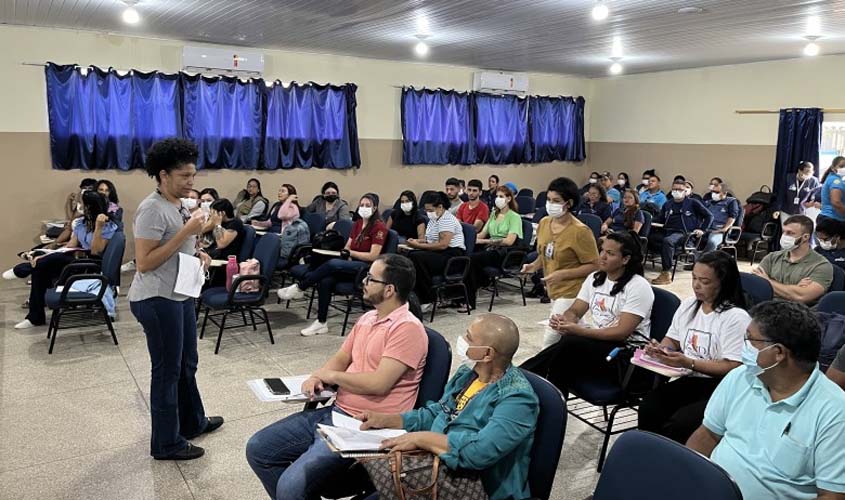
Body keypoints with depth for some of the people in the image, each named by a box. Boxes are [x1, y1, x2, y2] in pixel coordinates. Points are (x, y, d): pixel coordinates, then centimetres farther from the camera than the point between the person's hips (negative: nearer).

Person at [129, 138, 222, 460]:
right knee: (167, 370, 2)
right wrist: (185, 233, -24)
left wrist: (197, 253, 2)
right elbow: (144, 263, -23)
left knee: (187, 364, 21)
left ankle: (193, 422, 39)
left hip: (180, 295, 9)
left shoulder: (178, 206, 10)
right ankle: (166, 444, 17)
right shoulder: (152, 209, -19)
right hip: (157, 300, -9)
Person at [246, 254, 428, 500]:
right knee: (258, 449, 7)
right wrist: (316, 378, -4)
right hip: (335, 412, 9)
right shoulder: (367, 318, 13)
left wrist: (331, 376, -9)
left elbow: (379, 384, -24)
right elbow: (340, 359, 19)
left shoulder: (407, 328, -16)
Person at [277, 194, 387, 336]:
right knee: (325, 281, -24)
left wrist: (350, 252, -12)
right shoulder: (357, 224, 16)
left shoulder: (379, 227, -7)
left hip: (368, 268, -6)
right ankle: (321, 323, -18)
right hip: (353, 266, 6)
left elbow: (373, 256, -12)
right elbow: (347, 247, 17)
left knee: (332, 264, -32)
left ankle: (299, 288, -16)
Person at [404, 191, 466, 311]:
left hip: (452, 255, -10)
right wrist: (417, 241, 7)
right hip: (439, 253, 10)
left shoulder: (447, 219, -14)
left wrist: (419, 245, -19)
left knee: (417, 258, -29)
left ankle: (426, 301, -20)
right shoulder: (434, 219, 17)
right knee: (408, 256, -10)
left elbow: (443, 245, -24)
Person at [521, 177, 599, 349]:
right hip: (553, 291, 8)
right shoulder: (544, 223, 3)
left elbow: (594, 266, -16)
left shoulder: (580, 231, -19)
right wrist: (534, 265, -2)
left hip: (571, 293, -8)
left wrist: (562, 274, -23)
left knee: (550, 340, -9)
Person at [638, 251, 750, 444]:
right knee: (648, 408, -23)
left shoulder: (736, 317, -10)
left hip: (720, 386, -5)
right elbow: (672, 341, 21)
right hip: (687, 379, 6)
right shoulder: (687, 306, 11)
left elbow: (733, 368, -14)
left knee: (680, 424, -30)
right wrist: (659, 348, -3)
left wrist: (689, 363, -21)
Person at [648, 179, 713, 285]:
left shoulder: (693, 203, 11)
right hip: (667, 232, 6)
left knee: (668, 241, -39)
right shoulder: (667, 205, 24)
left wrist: (702, 229, 0)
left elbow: (709, 216, 12)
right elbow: (659, 220, 21)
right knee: (649, 237, -24)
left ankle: (666, 274, -37)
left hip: (683, 233, -5)